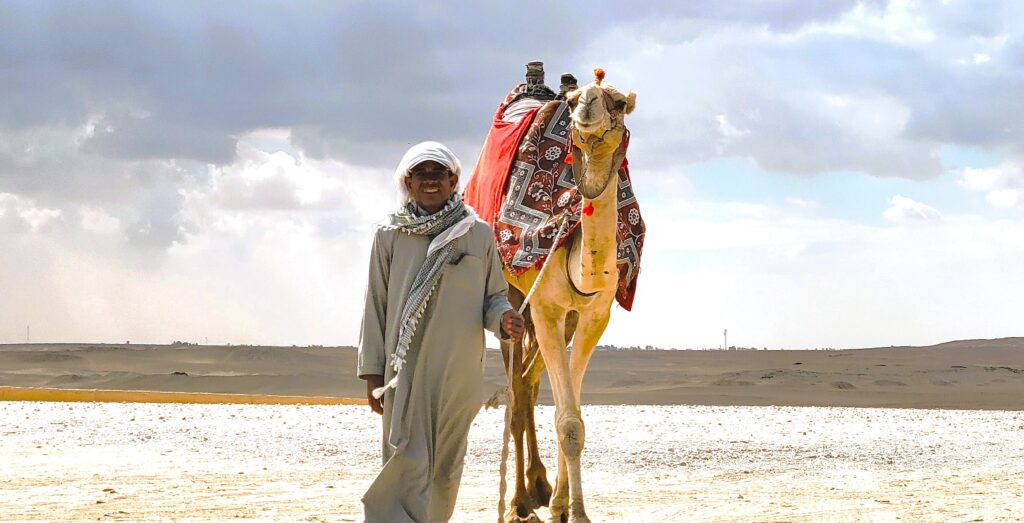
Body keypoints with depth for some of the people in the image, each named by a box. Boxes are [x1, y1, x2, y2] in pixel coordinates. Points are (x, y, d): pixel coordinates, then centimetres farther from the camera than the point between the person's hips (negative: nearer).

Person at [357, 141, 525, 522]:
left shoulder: (479, 235, 7)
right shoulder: (389, 237, 5)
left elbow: (494, 295, 12)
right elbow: (376, 306, 6)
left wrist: (503, 318, -12)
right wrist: (373, 372, 2)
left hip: (460, 372, 2)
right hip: (405, 372, -2)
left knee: (446, 469, 8)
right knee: (408, 464, -10)